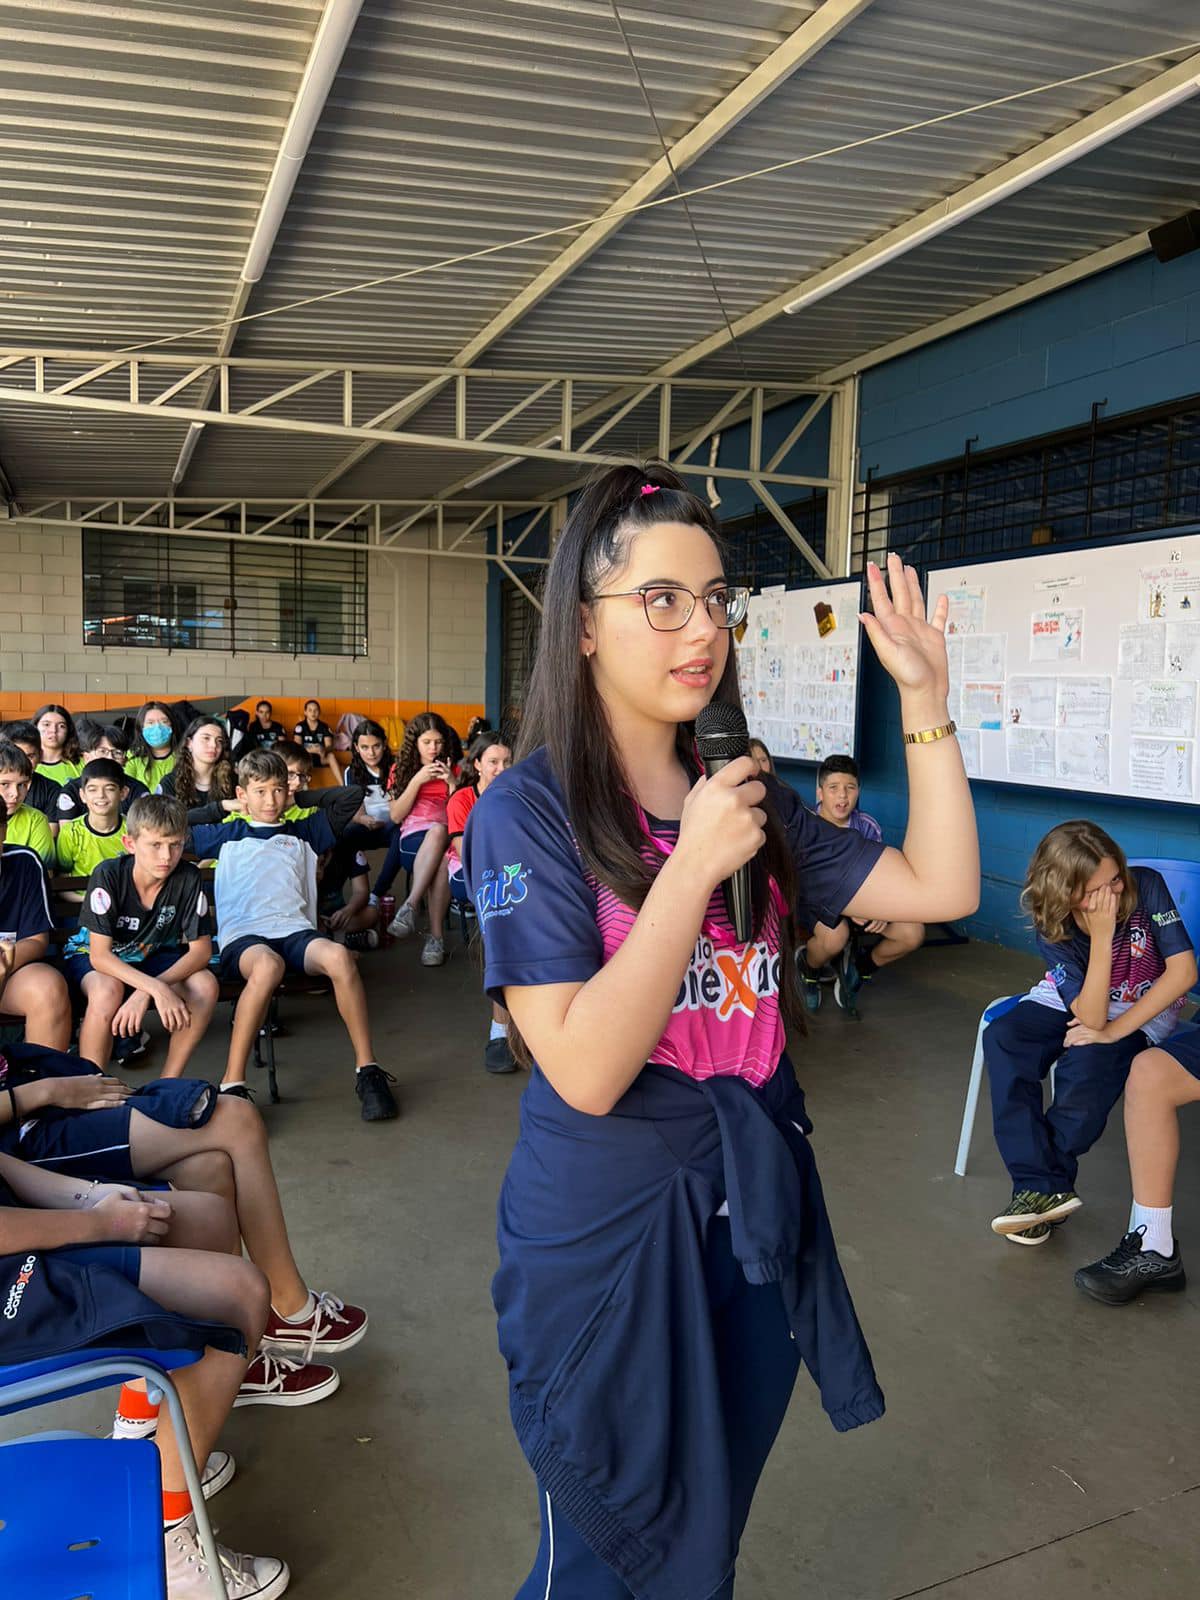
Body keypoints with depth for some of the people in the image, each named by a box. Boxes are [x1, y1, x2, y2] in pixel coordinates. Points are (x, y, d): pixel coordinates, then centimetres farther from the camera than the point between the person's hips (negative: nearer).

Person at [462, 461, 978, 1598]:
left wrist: (925, 699, -7)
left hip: (755, 1210, 6)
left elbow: (940, 888, -3)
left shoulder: (748, 798, 3)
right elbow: (586, 1070, -25)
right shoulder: (528, 811, -17)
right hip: (609, 1229, -5)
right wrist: (693, 868, -26)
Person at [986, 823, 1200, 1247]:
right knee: (1002, 1039, -24)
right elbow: (1090, 1016, -26)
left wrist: (1115, 1030, -24)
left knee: (1086, 1066, -33)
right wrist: (1102, 937, -36)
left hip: (1144, 1010, -2)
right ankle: (1043, 1185, -23)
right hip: (1075, 1002, 3)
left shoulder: (1146, 885, -22)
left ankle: (1044, 1186, -11)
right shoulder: (1052, 930, -20)